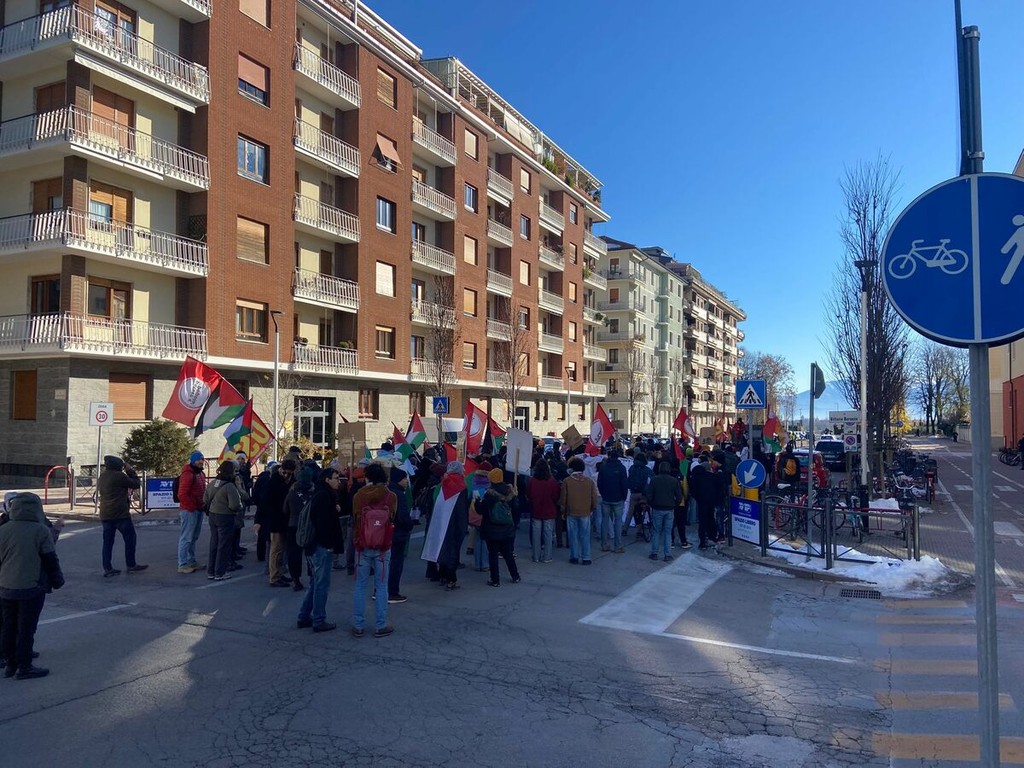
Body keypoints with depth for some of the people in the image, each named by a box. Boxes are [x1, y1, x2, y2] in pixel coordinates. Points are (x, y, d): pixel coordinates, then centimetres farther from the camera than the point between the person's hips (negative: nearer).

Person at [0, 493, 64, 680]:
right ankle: (24, 667, 8)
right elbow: (50, 560, -8)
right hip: (31, 588, -5)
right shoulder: (41, 531, -12)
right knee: (26, 628, 3)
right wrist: (57, 581, 6)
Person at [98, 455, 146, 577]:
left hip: (105, 515, 7)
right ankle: (130, 565, 8)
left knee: (108, 541, 8)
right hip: (120, 514, -7)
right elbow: (136, 484, -7)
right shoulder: (119, 476, -13)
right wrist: (130, 471, 3)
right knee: (130, 538, 5)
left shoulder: (101, 477, 11)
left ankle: (107, 568, 5)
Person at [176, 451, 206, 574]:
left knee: (194, 538, 16)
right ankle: (182, 565, -1)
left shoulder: (200, 474, 14)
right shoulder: (188, 474, -16)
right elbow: (182, 495, -22)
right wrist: (192, 508, -17)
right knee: (186, 538, -5)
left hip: (198, 510, 9)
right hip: (189, 511, -9)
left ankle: (192, 562, 25)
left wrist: (202, 506, 11)